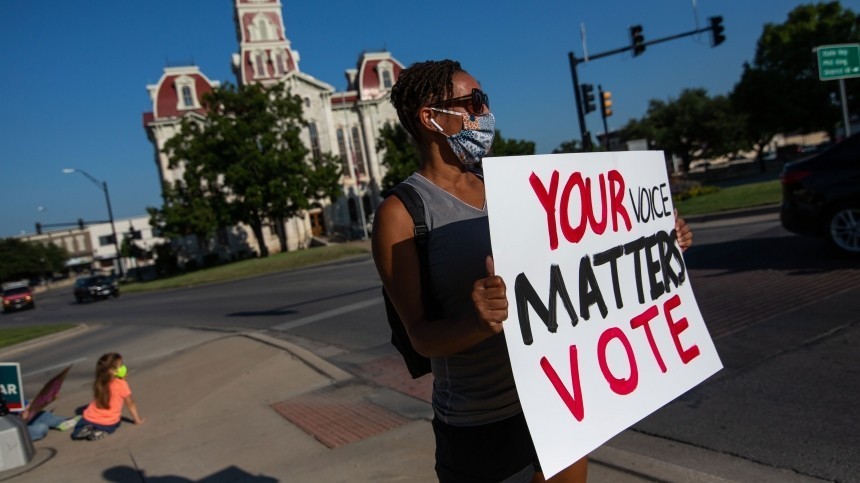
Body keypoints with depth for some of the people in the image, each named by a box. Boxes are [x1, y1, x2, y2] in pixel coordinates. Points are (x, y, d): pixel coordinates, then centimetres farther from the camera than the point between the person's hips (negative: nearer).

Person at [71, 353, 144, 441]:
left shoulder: (99, 382, -1)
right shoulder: (121, 384, -16)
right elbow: (130, 404, -5)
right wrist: (137, 419, 9)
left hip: (90, 419, 3)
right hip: (108, 423, -3)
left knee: (77, 432, 33)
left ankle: (86, 430, -2)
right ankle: (100, 433, 2)